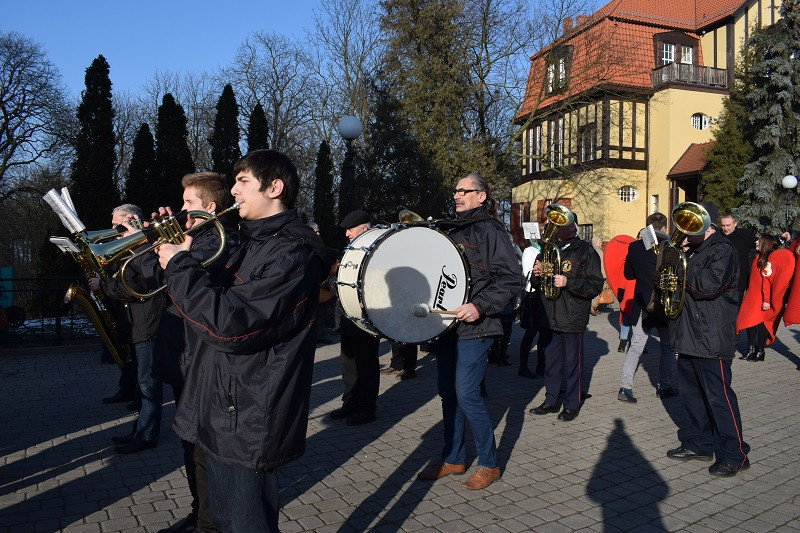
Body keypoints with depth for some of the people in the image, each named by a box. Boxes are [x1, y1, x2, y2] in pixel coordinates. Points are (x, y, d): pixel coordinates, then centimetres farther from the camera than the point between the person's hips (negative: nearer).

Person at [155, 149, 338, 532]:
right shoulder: (252, 244, 12)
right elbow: (215, 299, 18)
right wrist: (179, 253, 4)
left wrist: (179, 266, -18)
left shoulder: (292, 254, -20)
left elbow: (229, 325, -29)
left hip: (246, 425, -9)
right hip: (222, 414, 10)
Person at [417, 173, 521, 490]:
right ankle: (453, 458, 26)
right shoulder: (449, 229, 17)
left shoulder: (490, 229, -6)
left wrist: (479, 306, -21)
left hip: (474, 328, -8)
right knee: (448, 392, 12)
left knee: (466, 393, -8)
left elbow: (512, 278, -13)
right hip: (445, 323, 8)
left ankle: (489, 464, 10)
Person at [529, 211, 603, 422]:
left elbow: (596, 285, -12)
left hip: (572, 319, -6)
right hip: (549, 316, 6)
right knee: (551, 362, 14)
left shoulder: (586, 252, -4)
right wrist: (537, 274, 1)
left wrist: (568, 282, -24)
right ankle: (551, 400, 26)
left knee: (571, 363, 3)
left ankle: (572, 405, 16)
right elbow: (538, 283, 25)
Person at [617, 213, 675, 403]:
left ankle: (625, 387, -4)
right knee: (667, 346, 15)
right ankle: (664, 387, 21)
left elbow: (628, 274, 8)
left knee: (635, 347, 6)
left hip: (641, 306, 3)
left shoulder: (634, 246, -1)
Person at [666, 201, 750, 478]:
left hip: (711, 338, -9)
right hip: (689, 336, 9)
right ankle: (699, 444, 28)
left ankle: (734, 455, 7)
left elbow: (709, 285, -25)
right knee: (691, 393, 15)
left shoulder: (722, 251, -11)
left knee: (718, 396, -4)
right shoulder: (692, 252, 16)